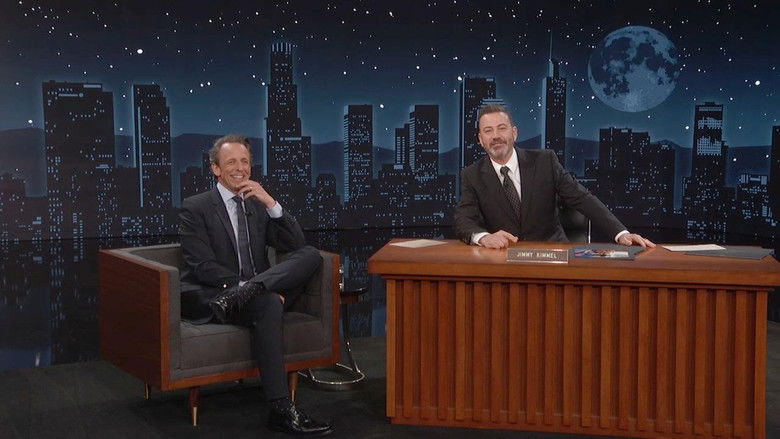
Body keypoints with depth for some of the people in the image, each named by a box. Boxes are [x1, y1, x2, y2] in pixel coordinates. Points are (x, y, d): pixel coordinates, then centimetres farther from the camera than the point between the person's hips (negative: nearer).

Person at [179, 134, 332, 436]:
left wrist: (271, 203, -9)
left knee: (311, 255, -16)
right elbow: (202, 266, -11)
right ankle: (282, 411, -37)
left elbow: (296, 246, 4)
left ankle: (239, 297, -32)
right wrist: (250, 286, -23)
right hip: (208, 298, -5)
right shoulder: (195, 208, 0)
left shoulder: (259, 205, 16)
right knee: (268, 304, -36)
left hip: (259, 292, 5)